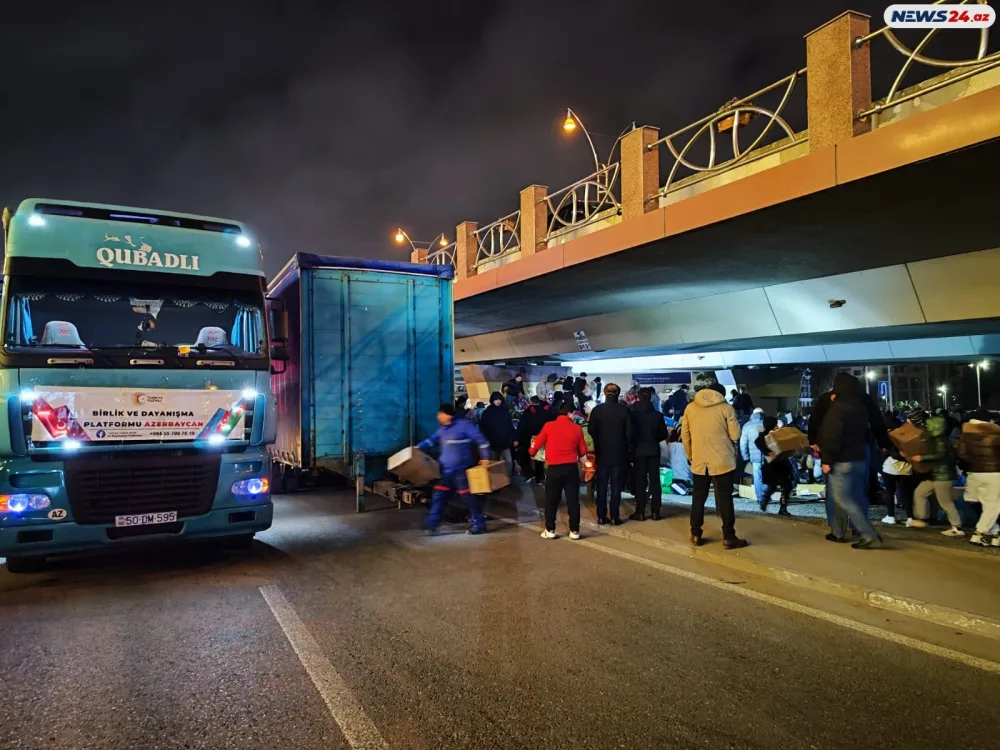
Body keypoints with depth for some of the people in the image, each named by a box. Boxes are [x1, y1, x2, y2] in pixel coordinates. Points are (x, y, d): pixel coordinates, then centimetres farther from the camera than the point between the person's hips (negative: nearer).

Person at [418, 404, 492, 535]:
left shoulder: (464, 425, -11)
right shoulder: (442, 429, 14)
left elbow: (480, 439, -12)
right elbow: (432, 440, 29)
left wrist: (485, 457, -15)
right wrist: (419, 447, 20)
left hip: (461, 470, -8)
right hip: (446, 471, 8)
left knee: (467, 497, -3)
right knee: (438, 496, 10)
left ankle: (479, 525, 7)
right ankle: (431, 524, 19)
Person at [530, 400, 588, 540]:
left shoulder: (548, 426, -4)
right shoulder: (577, 428, -1)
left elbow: (536, 445, 3)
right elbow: (583, 452, 6)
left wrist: (531, 451, 25)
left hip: (554, 469, -1)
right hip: (571, 468, 1)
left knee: (551, 500, 11)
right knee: (573, 500, 8)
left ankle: (550, 530, 16)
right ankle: (574, 531, 12)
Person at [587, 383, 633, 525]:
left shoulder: (597, 410, -6)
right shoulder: (624, 410, -7)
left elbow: (592, 431, -3)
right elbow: (629, 432, -7)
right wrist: (624, 447, 9)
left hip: (602, 453, 1)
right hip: (619, 453, -1)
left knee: (601, 486, 8)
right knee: (616, 486, 5)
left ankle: (601, 517, 10)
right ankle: (615, 517, 6)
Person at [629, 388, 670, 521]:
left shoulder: (634, 414, -10)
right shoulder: (657, 415, -3)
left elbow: (630, 433, -6)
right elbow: (664, 435, 2)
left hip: (639, 450, -2)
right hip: (654, 450, 2)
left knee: (640, 481, 4)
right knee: (655, 480, 8)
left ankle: (640, 512, 3)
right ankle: (655, 512, 8)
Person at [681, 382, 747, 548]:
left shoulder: (690, 407, 3)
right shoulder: (726, 408, -6)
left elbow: (685, 435, 6)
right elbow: (735, 435, -6)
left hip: (699, 462, 3)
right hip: (722, 461, -3)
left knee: (698, 497, 13)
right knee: (725, 498, 4)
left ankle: (695, 535, 17)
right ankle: (728, 537, 7)